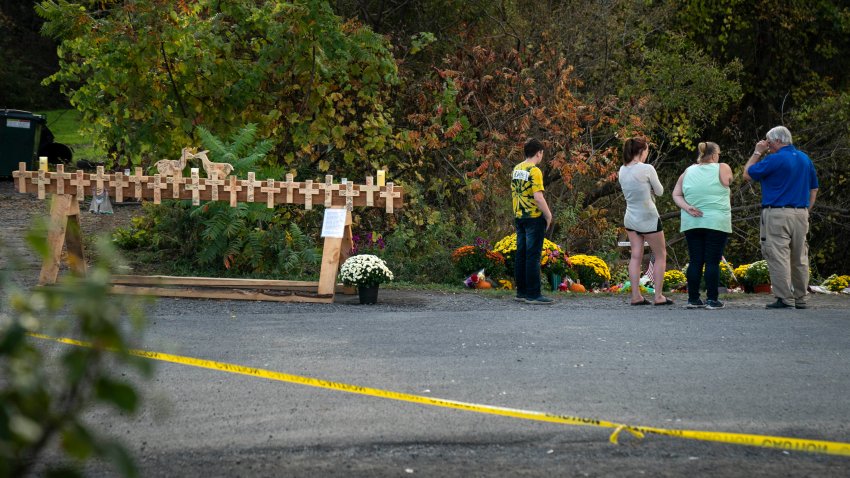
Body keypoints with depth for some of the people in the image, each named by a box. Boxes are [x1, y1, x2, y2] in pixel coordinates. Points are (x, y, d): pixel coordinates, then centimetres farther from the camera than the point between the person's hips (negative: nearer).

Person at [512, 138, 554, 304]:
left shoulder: (516, 169, 10)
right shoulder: (534, 171, -15)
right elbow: (538, 197, -21)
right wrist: (548, 215, -10)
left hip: (519, 217, 8)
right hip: (534, 218, -8)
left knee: (521, 254, 11)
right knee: (533, 256, -6)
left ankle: (521, 291, 16)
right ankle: (533, 294, -6)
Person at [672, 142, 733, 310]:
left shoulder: (688, 171, 8)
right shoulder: (722, 169, -3)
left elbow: (676, 195, 6)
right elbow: (728, 181, 16)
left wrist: (686, 207, -5)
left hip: (692, 224, 4)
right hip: (716, 223, -4)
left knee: (695, 261, 6)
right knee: (713, 261, -2)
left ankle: (693, 299, 6)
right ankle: (712, 299, -4)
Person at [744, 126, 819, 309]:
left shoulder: (775, 159, -11)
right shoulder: (805, 159, 13)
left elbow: (747, 174, -3)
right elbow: (814, 189, 17)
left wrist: (757, 153, 5)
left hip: (777, 215, -7)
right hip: (801, 214, 7)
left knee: (779, 258, -6)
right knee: (800, 258, 11)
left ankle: (785, 299, -10)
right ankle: (800, 299, 15)